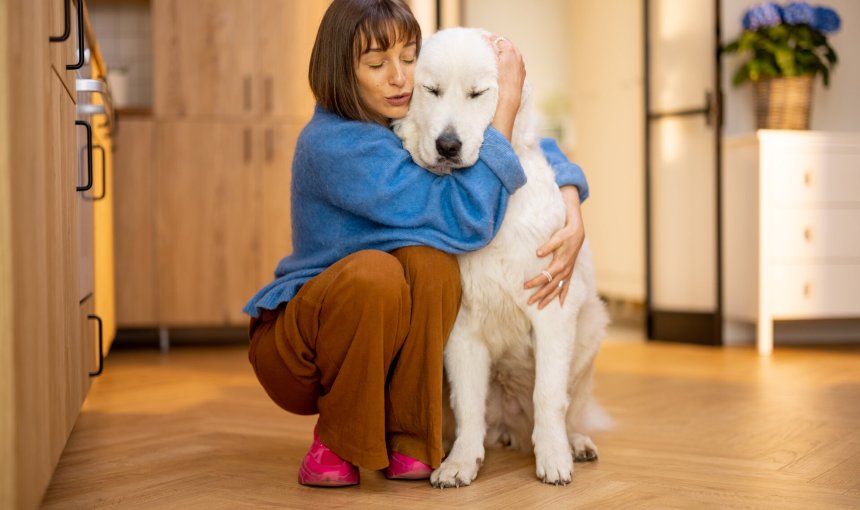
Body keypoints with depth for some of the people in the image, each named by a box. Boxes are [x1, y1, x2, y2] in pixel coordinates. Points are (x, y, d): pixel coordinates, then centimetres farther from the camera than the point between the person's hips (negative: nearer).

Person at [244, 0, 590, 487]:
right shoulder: (333, 143, -24)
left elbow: (538, 149, 6)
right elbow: (467, 218, -31)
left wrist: (573, 217, -13)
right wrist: (507, 103, -27)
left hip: (386, 345, 5)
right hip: (296, 349, -5)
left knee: (430, 257, -25)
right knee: (374, 272, -35)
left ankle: (406, 439, -10)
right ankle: (336, 442, -11)